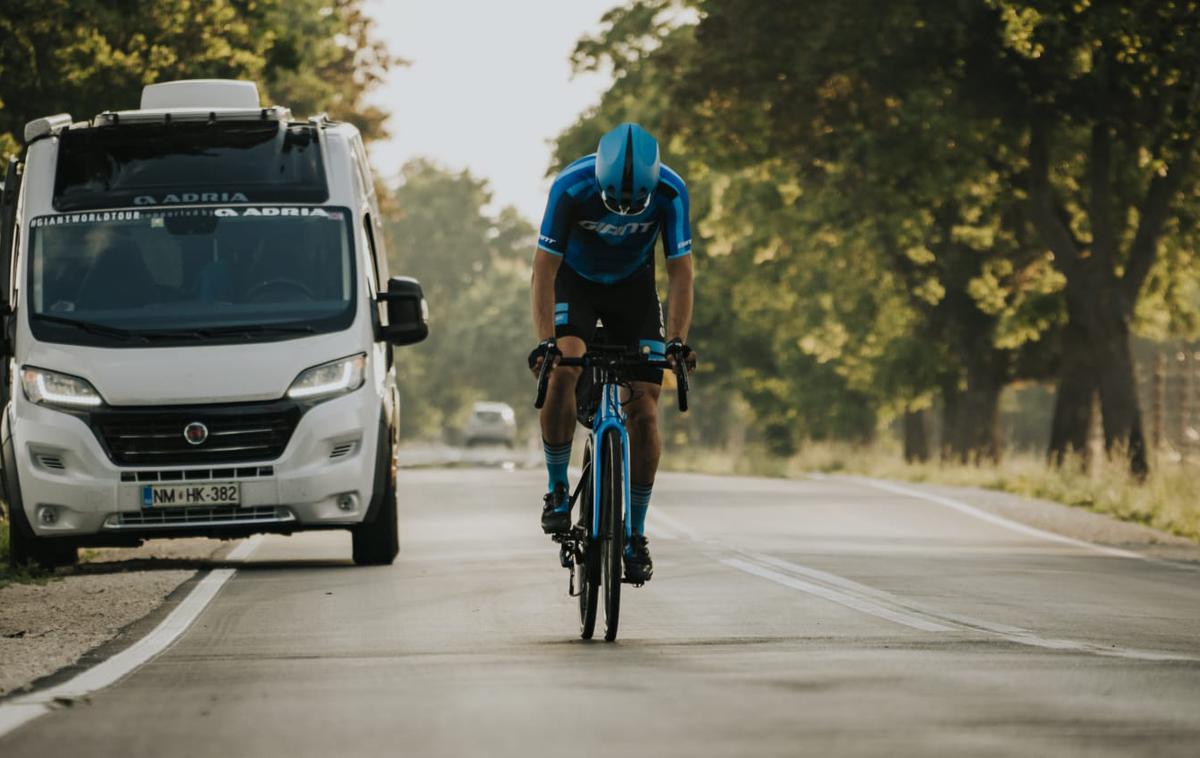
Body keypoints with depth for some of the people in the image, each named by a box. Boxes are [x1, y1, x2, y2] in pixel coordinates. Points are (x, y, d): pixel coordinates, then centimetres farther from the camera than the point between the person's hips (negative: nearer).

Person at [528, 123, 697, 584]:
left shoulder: (670, 192, -27)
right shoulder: (572, 188, -31)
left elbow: (680, 271, -21)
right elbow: (545, 268, -27)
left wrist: (677, 341, -33)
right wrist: (545, 341, -38)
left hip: (633, 286, 1)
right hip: (575, 282, -1)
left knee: (644, 408, -10)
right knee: (564, 368, -31)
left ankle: (635, 535, 1)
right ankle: (557, 489, -13)